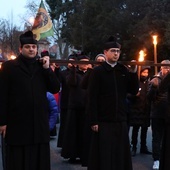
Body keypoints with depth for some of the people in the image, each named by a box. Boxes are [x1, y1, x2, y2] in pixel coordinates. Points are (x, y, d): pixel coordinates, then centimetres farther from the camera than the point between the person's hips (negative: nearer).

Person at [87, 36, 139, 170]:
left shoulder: (124, 70, 8)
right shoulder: (98, 71, -4)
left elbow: (134, 91, 6)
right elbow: (92, 98, -7)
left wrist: (133, 72, -5)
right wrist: (94, 121, -12)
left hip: (121, 121, 4)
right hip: (103, 121, -4)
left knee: (121, 154, 9)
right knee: (103, 156, 2)